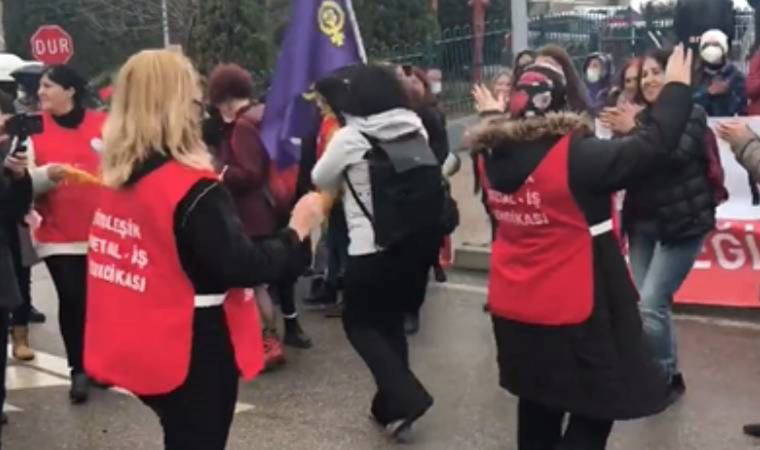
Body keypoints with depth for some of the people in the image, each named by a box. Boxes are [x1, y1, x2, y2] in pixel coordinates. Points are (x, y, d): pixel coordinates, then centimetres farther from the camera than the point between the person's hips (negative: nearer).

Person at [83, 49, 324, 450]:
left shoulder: (117, 179, 1)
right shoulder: (193, 188, -23)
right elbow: (241, 266, -22)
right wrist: (297, 229, -10)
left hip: (143, 346, 7)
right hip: (193, 353, -7)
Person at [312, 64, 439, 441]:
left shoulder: (349, 137, -9)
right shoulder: (417, 129, 3)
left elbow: (319, 181, 5)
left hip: (371, 248, -5)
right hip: (418, 242, 5)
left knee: (359, 323, 11)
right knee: (392, 321, 17)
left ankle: (406, 398, -4)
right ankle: (390, 406, 22)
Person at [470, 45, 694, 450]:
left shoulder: (495, 155, -3)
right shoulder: (575, 156, -21)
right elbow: (653, 144, -19)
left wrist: (495, 112, 33)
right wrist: (676, 87, -7)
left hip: (513, 307, 7)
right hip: (571, 313, -7)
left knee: (537, 406, 21)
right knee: (595, 409, 7)